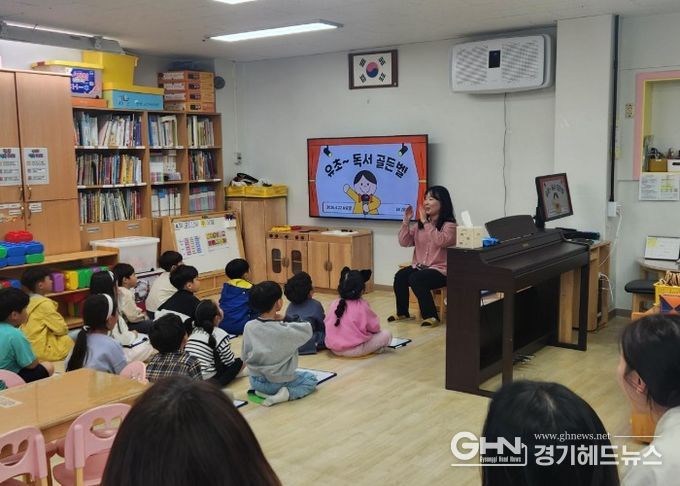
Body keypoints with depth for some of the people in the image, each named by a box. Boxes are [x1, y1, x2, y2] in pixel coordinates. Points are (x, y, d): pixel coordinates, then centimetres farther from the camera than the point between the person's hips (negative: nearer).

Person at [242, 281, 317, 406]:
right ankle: (287, 394, -6)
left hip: (255, 382, 5)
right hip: (278, 383, -5)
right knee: (310, 379, 18)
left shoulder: (249, 327, -12)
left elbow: (245, 356, 0)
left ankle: (262, 391, 9)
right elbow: (307, 330, -6)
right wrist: (282, 322, -2)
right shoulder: (284, 331, -25)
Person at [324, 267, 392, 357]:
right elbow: (374, 327, -1)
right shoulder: (362, 306, -9)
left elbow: (327, 323, 11)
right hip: (355, 350, -5)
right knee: (387, 334, 4)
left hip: (334, 349, 5)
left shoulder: (334, 304, 2)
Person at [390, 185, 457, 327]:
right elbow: (404, 242, 9)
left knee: (415, 279, -31)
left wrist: (426, 222, -24)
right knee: (400, 276, -20)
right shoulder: (420, 224, 11)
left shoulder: (449, 224, -7)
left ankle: (431, 316, -17)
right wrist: (406, 221, -4)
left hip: (440, 270, -6)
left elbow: (441, 241, -27)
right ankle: (402, 312, -1)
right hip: (419, 266, 6)